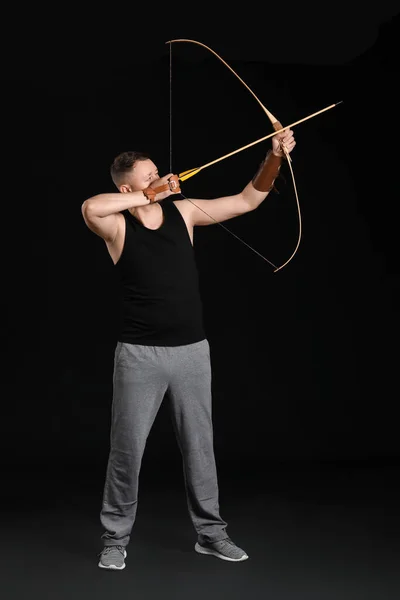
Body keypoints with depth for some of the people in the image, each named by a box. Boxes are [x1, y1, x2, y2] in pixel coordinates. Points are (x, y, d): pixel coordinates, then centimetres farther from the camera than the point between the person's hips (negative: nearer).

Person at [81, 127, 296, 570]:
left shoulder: (183, 211, 3)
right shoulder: (117, 226, -9)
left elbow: (247, 201, 4)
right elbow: (90, 207, -33)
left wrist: (275, 156, -8)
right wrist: (149, 196, -24)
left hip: (192, 350, 4)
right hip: (139, 354, -3)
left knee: (199, 445, 12)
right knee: (126, 448, 4)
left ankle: (210, 532, 26)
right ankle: (116, 538, 20)